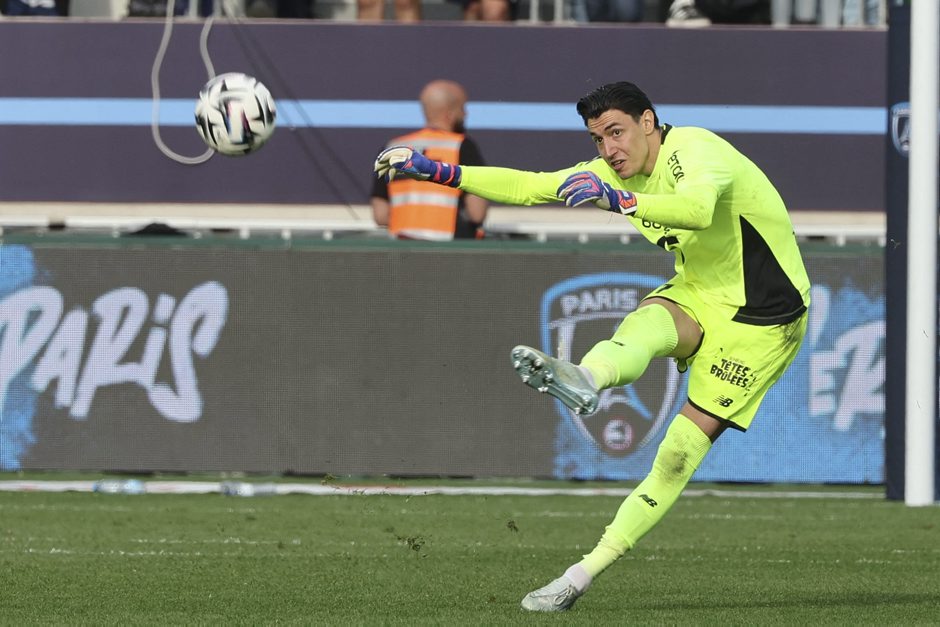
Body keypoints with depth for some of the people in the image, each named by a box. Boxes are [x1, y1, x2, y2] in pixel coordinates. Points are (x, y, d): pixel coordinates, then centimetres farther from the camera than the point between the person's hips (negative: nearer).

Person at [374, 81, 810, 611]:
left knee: (685, 444, -13)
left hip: (764, 314, -7)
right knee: (647, 324, -30)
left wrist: (616, 201, -57)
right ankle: (585, 379, -62)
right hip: (699, 292, 7)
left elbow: (697, 209, -43)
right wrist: (437, 171, -3)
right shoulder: (613, 173, 2)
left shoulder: (696, 150, -22)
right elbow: (529, 187, 4)